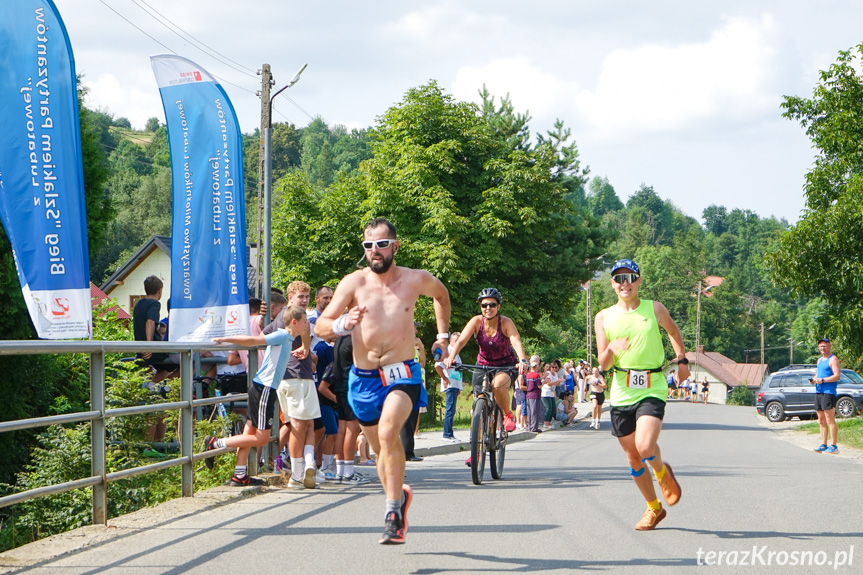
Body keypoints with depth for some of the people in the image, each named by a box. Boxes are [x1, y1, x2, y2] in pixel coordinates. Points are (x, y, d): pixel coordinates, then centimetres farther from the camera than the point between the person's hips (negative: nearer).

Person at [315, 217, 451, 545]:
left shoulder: (415, 280, -2)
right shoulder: (353, 283, -5)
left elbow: (441, 294, 23)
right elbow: (320, 327, -9)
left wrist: (443, 335, 22)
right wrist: (342, 325, -29)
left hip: (401, 374, -2)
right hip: (363, 379, 2)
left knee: (388, 432, -28)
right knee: (380, 448, 13)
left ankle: (393, 510, -21)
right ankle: (399, 496, 38)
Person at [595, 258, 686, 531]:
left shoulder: (654, 309, 0)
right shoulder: (604, 317, 3)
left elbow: (673, 330, 22)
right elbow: (603, 364, 0)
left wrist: (682, 360, 18)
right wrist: (612, 349, -20)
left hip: (652, 390, -3)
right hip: (621, 394, 3)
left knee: (645, 447, -24)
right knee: (633, 458, 9)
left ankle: (662, 472, 11)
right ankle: (654, 508, 28)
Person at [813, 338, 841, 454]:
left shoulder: (833, 359, -7)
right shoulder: (820, 360, 21)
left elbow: (837, 376, -15)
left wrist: (822, 380, -20)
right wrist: (813, 379, 5)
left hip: (828, 392, -9)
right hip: (818, 392, 9)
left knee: (829, 419, -11)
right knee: (821, 420, 9)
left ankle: (833, 446, -12)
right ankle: (823, 445, 14)